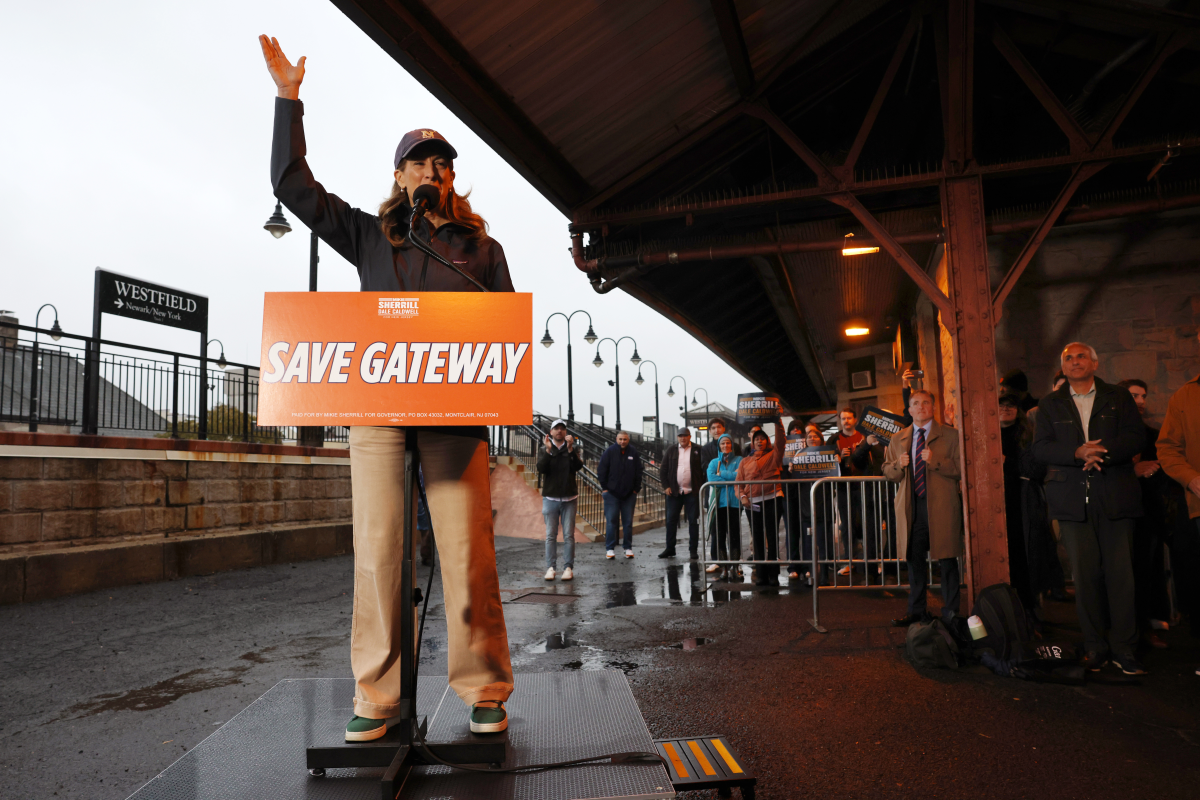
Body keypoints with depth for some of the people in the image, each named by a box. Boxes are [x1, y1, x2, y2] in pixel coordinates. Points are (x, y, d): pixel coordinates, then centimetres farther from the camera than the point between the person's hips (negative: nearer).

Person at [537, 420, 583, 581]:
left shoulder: (573, 449, 6)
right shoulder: (544, 449, 6)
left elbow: (578, 466, -12)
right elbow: (541, 468, -11)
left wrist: (570, 448, -22)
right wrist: (548, 451, -22)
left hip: (569, 497, 0)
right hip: (550, 497, 0)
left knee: (569, 535, 0)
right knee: (551, 535, 1)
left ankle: (568, 567, 4)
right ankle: (551, 567, 5)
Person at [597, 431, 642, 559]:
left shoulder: (634, 452, 4)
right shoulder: (610, 451, -2)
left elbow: (638, 472, 9)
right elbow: (601, 470, 0)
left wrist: (636, 489, 4)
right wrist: (604, 488, -3)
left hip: (629, 494, 2)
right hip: (612, 493, -2)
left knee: (628, 522, 7)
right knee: (611, 521, -1)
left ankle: (628, 548, 16)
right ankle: (610, 549, 5)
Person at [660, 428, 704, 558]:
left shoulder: (697, 451, 4)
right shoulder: (671, 451, 10)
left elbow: (704, 469, 2)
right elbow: (663, 470, 11)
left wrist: (701, 487, -6)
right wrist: (666, 486, 0)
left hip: (692, 492, -2)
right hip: (674, 492, 2)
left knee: (693, 521, 2)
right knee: (671, 520, 3)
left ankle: (693, 550, 10)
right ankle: (670, 549, 12)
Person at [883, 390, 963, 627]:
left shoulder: (951, 435, 3)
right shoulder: (897, 440, 14)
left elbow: (961, 468, -5)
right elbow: (887, 472, 15)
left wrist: (935, 461, -18)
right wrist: (899, 465, -6)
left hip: (942, 506, -3)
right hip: (912, 507, 4)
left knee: (947, 560, 2)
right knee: (914, 560, 9)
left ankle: (950, 612, 14)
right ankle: (916, 611, 20)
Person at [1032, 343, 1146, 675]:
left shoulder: (1119, 398, 12)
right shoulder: (1050, 404, 13)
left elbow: (1136, 438, 0)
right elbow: (1040, 448, 2)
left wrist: (1101, 453, -16)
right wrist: (1078, 453, -15)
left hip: (1115, 497, 0)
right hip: (1073, 499, 0)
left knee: (1120, 572, -3)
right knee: (1085, 574, 1)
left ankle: (1124, 649, 5)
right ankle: (1095, 647, 10)